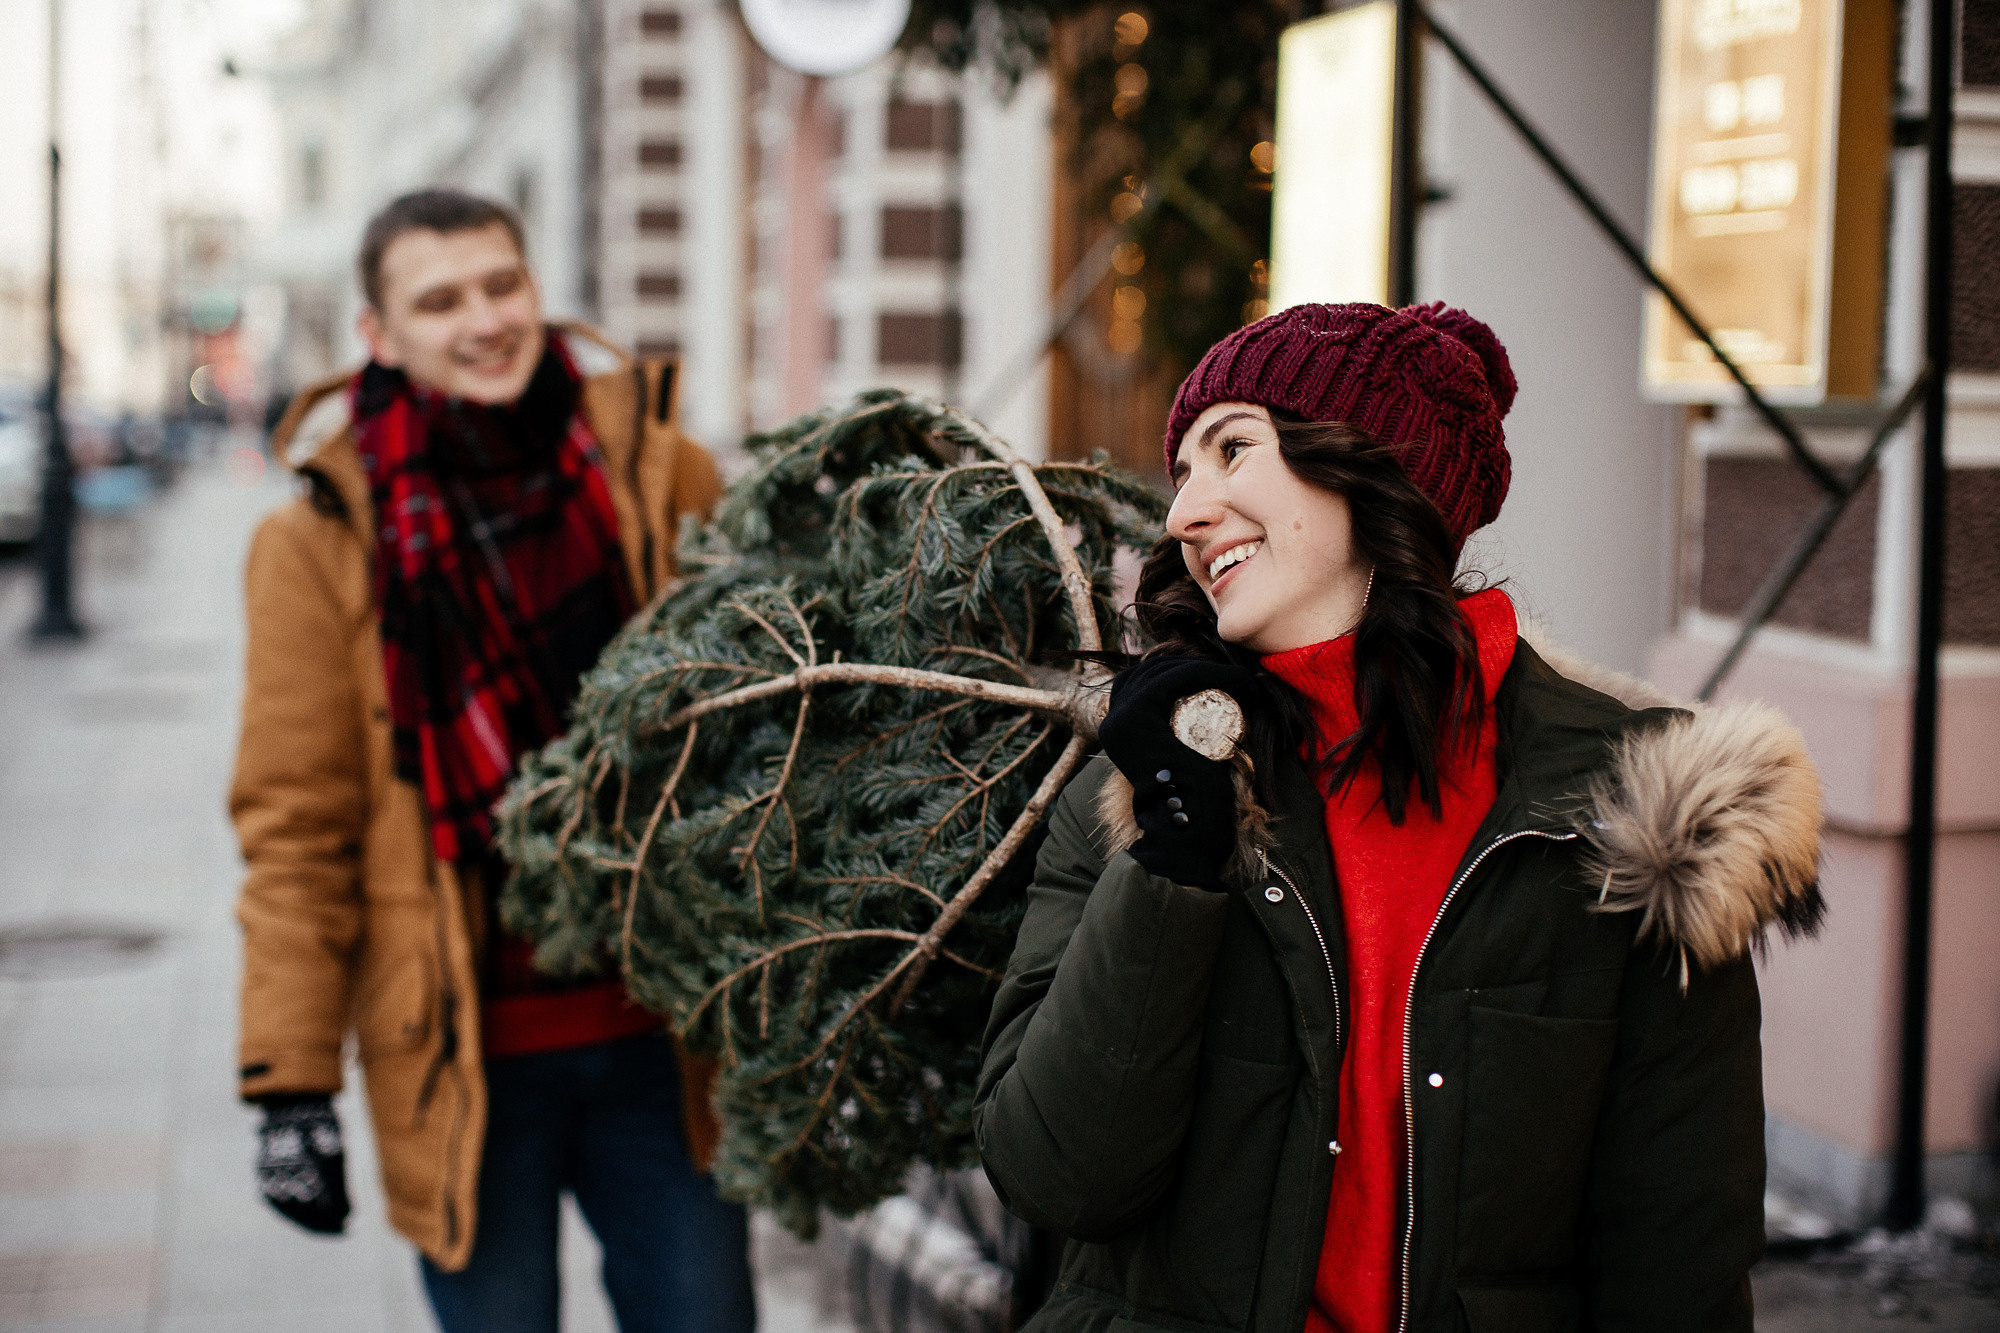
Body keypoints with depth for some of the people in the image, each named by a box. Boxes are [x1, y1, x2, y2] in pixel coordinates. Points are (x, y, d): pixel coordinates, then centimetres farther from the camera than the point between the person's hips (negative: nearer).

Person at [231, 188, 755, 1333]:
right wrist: (292, 1080, -7)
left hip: (661, 1031, 2)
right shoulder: (327, 538, -4)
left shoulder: (658, 471, 2)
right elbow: (297, 824, -4)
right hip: (465, 1054, -2)